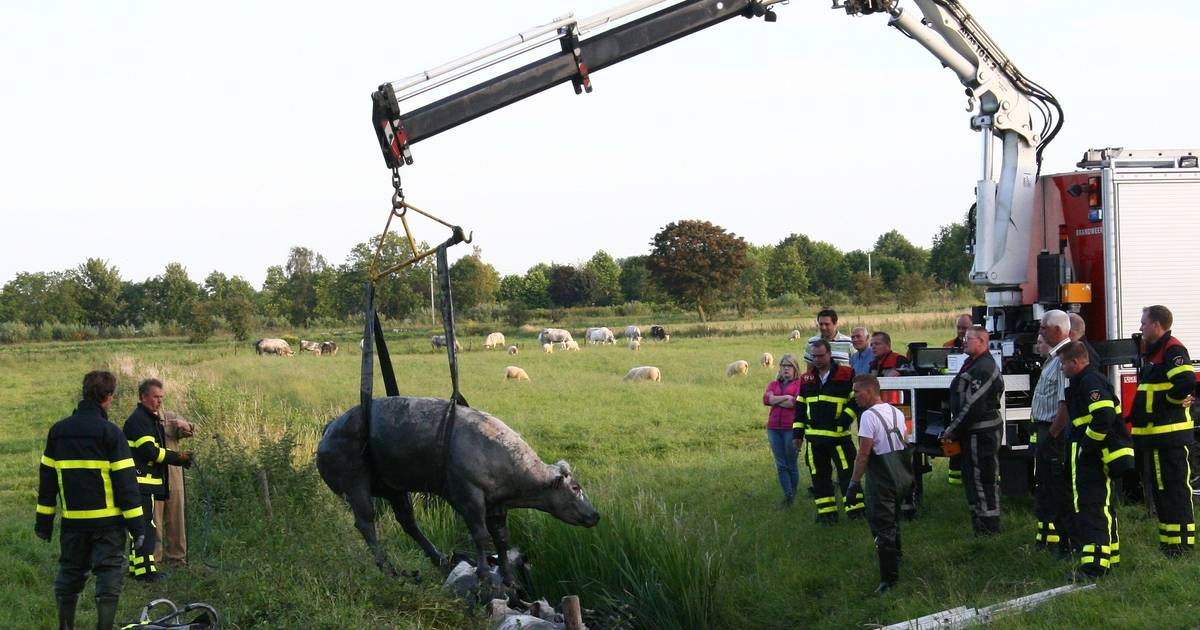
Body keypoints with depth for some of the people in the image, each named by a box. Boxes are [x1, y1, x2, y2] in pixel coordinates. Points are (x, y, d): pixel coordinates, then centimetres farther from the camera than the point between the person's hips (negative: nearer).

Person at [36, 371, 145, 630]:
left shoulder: (58, 431, 6)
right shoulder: (109, 432, -10)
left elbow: (47, 478, 10)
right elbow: (125, 481, -11)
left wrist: (44, 520, 15)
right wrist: (136, 523, -7)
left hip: (73, 520, 5)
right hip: (107, 520, -5)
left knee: (69, 573, 16)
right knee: (109, 573, 0)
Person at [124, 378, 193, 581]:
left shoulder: (153, 419, 21)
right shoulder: (138, 420, -12)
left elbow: (157, 451, 23)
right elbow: (150, 451, -20)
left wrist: (179, 458, 6)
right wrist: (177, 457, -12)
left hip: (149, 483, 11)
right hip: (141, 481, -11)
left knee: (141, 526, 13)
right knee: (146, 525, -12)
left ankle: (136, 567, 19)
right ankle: (145, 570, -13)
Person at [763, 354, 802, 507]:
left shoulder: (800, 384, 0)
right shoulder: (773, 384, 17)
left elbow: (796, 402, -14)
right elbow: (766, 399, -1)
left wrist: (775, 400, -3)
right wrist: (785, 398, -10)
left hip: (791, 427, -5)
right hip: (774, 428, 5)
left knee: (791, 464, 3)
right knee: (781, 465, 3)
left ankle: (793, 495, 14)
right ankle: (787, 495, 6)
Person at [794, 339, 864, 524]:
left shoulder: (846, 375, -4)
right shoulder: (806, 379, 12)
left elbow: (857, 400, -4)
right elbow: (800, 408, 16)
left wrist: (844, 419, -15)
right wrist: (797, 433, 11)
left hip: (839, 435, -5)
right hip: (814, 437, 5)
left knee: (847, 473, -7)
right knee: (819, 476, 7)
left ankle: (855, 508, -2)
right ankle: (826, 512, 15)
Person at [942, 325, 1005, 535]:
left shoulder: (984, 368, -18)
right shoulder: (972, 364, 16)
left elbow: (973, 405, -22)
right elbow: (963, 401, 21)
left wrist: (953, 429, -15)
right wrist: (954, 428, 14)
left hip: (982, 432, -11)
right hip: (973, 431, 11)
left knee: (982, 478, -6)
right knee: (971, 477, 17)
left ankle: (989, 526, 0)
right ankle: (979, 524, 25)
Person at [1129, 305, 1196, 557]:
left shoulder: (1173, 350, -15)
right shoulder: (1152, 351, 18)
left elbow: (1187, 381, -30)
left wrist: (1171, 400, -14)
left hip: (1170, 435, -11)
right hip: (1154, 435, 11)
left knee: (1174, 487, -8)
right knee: (1159, 489, 14)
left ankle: (1182, 541, -5)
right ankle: (1167, 541, 21)